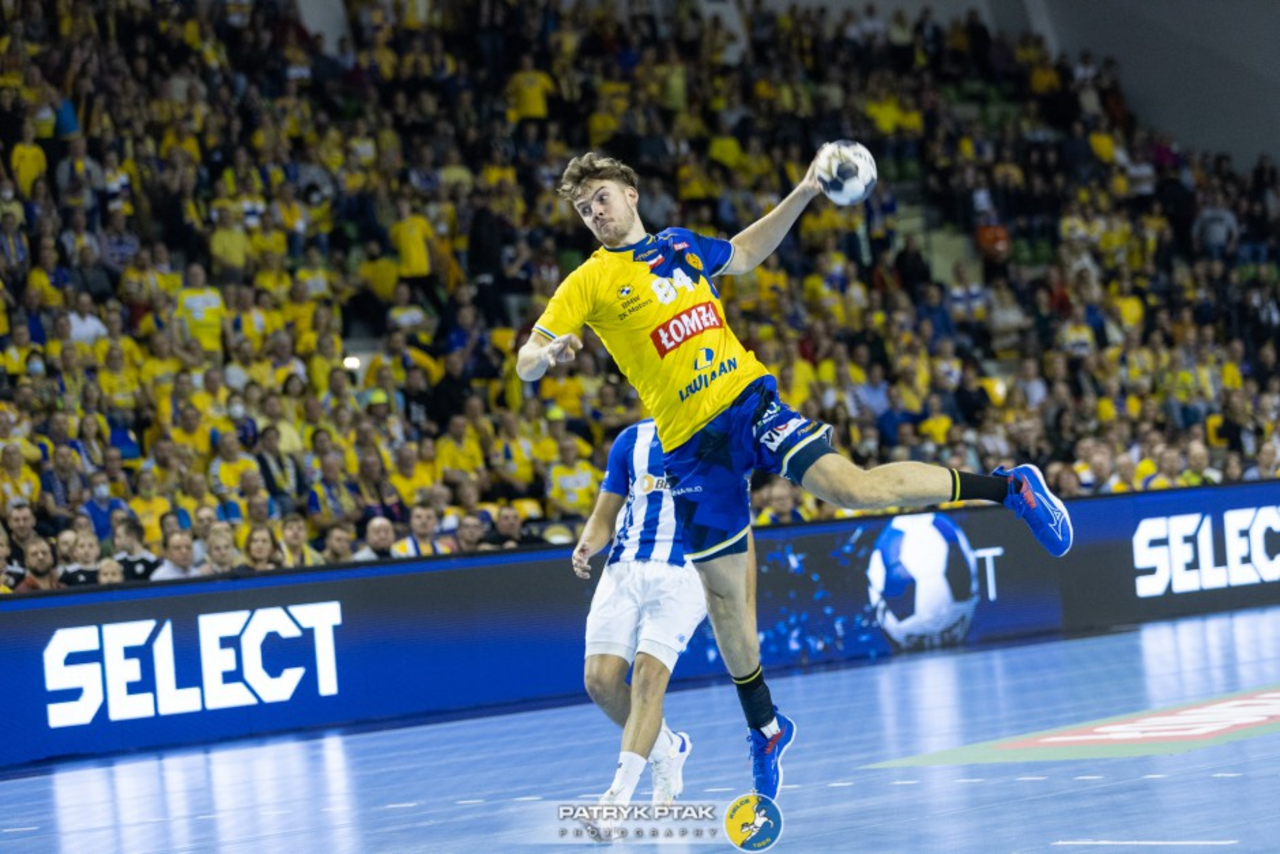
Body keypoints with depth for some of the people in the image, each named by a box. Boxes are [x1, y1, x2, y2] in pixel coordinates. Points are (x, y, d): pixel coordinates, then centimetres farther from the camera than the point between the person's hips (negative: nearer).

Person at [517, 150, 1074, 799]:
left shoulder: (679, 244, 13)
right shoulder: (589, 283, 2)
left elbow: (743, 255, 34)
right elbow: (525, 363, -3)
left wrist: (803, 193, 28)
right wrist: (550, 353, -26)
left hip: (749, 400, 1)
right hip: (690, 444, -1)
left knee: (852, 487, -20)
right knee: (723, 588, 3)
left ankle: (1012, 488, -6)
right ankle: (764, 728, 22)